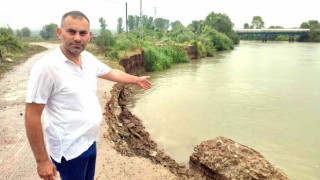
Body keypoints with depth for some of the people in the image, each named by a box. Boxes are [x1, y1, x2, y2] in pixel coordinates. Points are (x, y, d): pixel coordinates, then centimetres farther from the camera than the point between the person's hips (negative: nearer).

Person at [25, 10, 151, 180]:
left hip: (89, 141, 7)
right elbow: (32, 116, -19)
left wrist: (137, 80, 29)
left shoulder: (88, 58, -1)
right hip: (69, 149, -7)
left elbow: (112, 73, 17)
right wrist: (42, 160, -16)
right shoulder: (46, 67, -22)